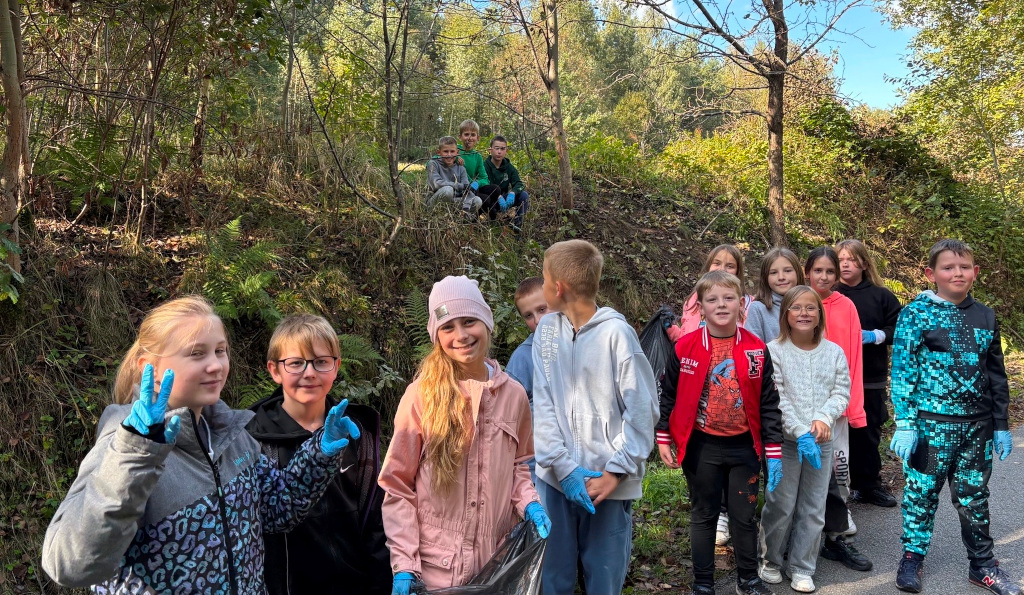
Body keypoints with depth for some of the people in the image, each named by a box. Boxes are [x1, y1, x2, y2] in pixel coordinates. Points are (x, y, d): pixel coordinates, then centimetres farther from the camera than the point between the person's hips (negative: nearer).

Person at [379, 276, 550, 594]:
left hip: (498, 563, 3)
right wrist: (404, 565, -13)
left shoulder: (513, 394, 1)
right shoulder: (421, 395, -10)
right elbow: (397, 485, -8)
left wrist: (529, 504, -5)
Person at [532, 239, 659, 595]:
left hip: (609, 481, -3)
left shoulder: (616, 332, -10)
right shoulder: (546, 330, 3)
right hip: (555, 477, 3)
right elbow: (543, 406, 0)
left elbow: (642, 409, -8)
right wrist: (564, 467, -9)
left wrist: (616, 471, -11)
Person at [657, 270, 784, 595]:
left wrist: (773, 452, -1)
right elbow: (668, 394, 1)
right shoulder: (685, 347, -8)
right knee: (703, 516, 12)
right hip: (701, 448, -1)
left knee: (745, 516, 13)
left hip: (744, 447, 1)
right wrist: (663, 438, 0)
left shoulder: (756, 349, -4)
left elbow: (768, 403, 0)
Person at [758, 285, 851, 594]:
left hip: (821, 441, 3)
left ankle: (802, 568, 21)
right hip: (784, 440, -3)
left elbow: (841, 392, 2)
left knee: (813, 509, 8)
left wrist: (824, 419, -15)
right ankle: (770, 560, 25)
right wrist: (800, 433, -18)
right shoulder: (773, 351, -6)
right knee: (780, 506, 4)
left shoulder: (834, 352, 5)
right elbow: (776, 399, -12)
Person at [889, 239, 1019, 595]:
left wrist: (1001, 425, 11)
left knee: (974, 495, 13)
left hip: (977, 425, 4)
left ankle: (983, 564, 27)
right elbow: (902, 372, -8)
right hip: (931, 422, -4)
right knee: (922, 492, 6)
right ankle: (913, 556, 23)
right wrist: (905, 423, -13)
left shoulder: (985, 318, 8)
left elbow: (996, 375, 13)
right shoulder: (916, 313, -7)